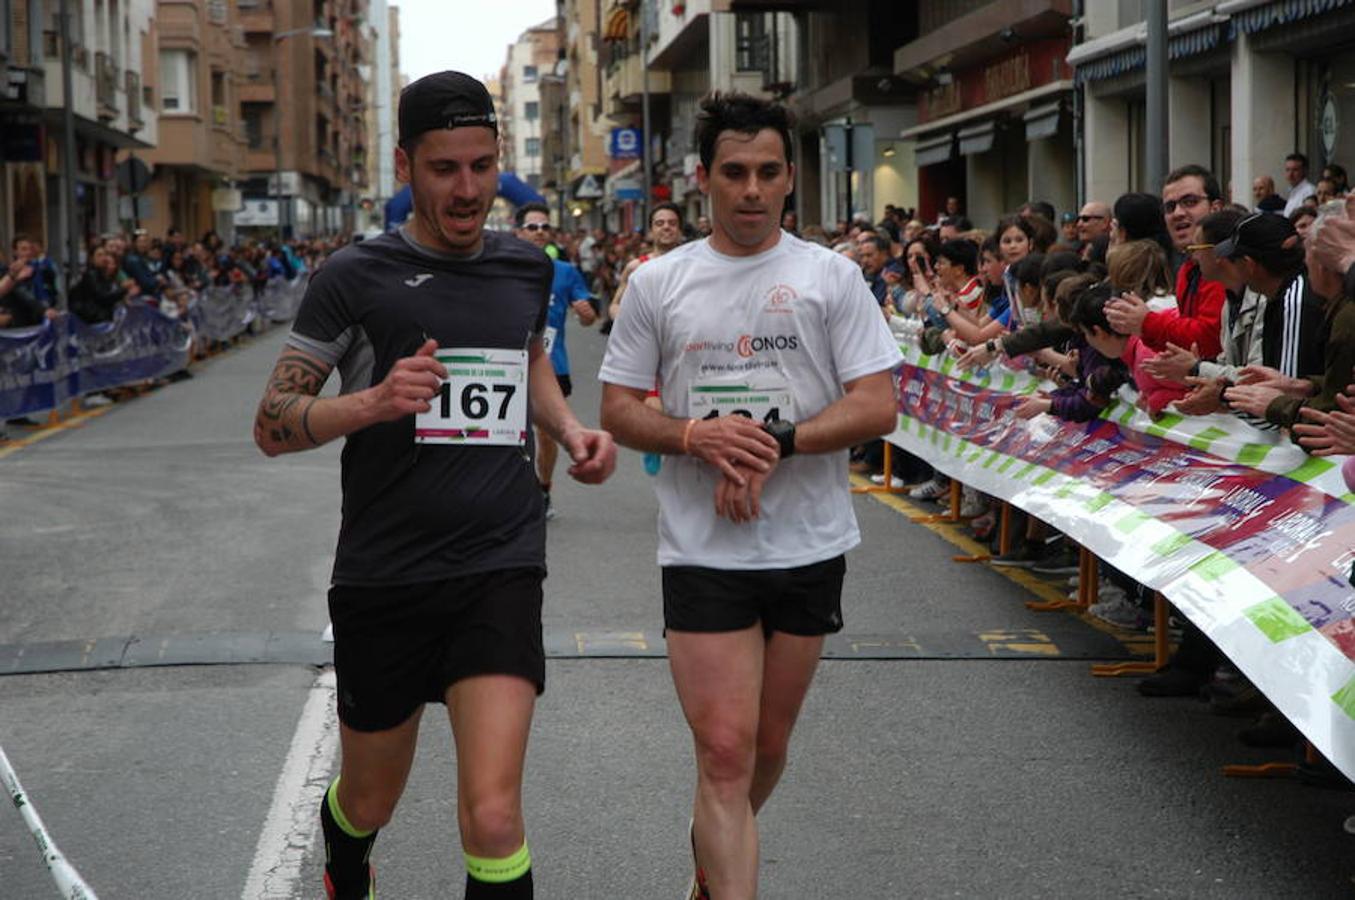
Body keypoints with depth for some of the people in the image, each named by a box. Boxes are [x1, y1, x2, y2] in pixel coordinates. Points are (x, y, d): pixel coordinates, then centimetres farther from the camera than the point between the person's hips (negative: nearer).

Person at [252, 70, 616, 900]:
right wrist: (370, 403, -23)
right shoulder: (356, 277, -5)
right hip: (383, 576, -1)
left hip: (500, 572, 1)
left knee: (493, 815, -15)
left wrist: (571, 429, 10)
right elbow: (272, 425, -5)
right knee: (369, 802, 18)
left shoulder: (528, 268, 7)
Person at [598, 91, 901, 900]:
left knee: (770, 745, 16)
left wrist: (776, 441, -18)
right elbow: (618, 409, 5)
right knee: (725, 752, -8)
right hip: (703, 552, -1)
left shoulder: (831, 277, 1)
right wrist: (698, 437, -14)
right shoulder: (658, 284, 3)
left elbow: (877, 407, -5)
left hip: (810, 550, 1)